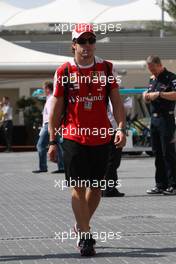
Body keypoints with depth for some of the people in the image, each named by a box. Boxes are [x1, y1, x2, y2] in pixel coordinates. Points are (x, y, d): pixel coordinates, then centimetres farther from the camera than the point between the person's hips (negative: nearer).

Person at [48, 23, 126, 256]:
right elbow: (56, 108, 3)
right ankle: (84, 235, 1)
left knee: (96, 187, 10)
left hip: (101, 138, 3)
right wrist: (52, 142, 1)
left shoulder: (106, 68, 4)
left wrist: (121, 128, -11)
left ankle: (82, 225, 31)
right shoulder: (64, 72, -2)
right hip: (74, 138, -2)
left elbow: (116, 101, 4)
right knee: (78, 187, -6)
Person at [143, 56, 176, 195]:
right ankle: (161, 185, 14)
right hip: (154, 119, 8)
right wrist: (147, 96, 5)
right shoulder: (152, 79, 16)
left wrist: (159, 94, -25)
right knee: (157, 153, 9)